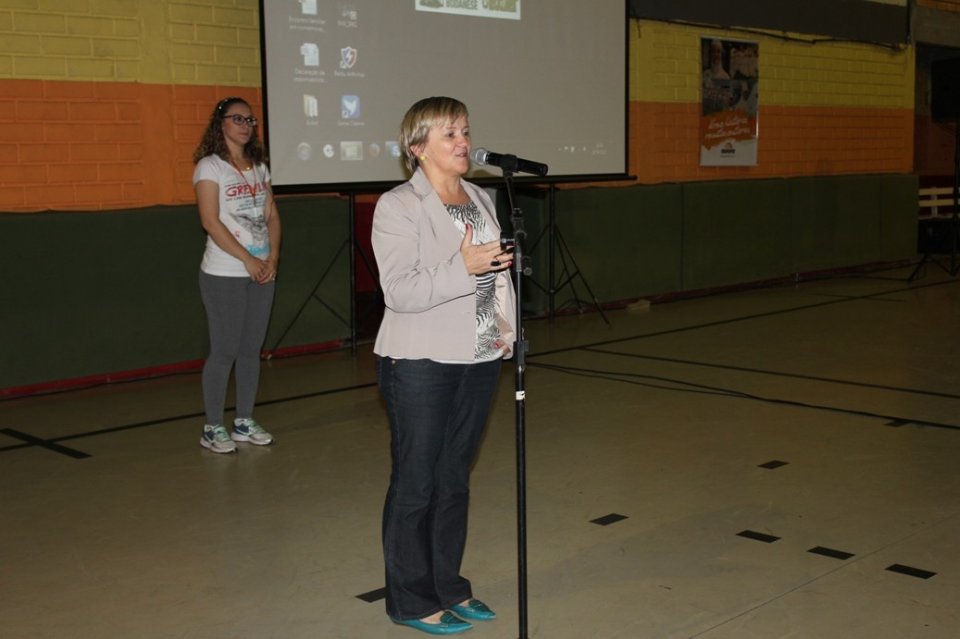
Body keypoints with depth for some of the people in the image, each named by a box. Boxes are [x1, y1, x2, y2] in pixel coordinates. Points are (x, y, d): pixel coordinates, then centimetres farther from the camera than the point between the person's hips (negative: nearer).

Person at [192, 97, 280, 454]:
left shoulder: (259, 167, 14)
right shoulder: (210, 166, -5)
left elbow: (272, 216, 12)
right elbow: (211, 221, -14)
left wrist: (272, 258, -3)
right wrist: (248, 259, -15)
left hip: (262, 272, 6)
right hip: (224, 275, -6)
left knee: (251, 349, 9)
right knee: (224, 351, -3)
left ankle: (244, 422, 19)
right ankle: (213, 428, 7)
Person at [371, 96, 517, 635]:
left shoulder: (481, 199, 11)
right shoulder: (398, 207, -10)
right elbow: (400, 291, -18)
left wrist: (506, 327, 6)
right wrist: (463, 267, -26)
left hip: (480, 361, 7)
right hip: (421, 366, -6)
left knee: (455, 480, 16)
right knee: (416, 484, 4)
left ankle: (448, 586, 29)